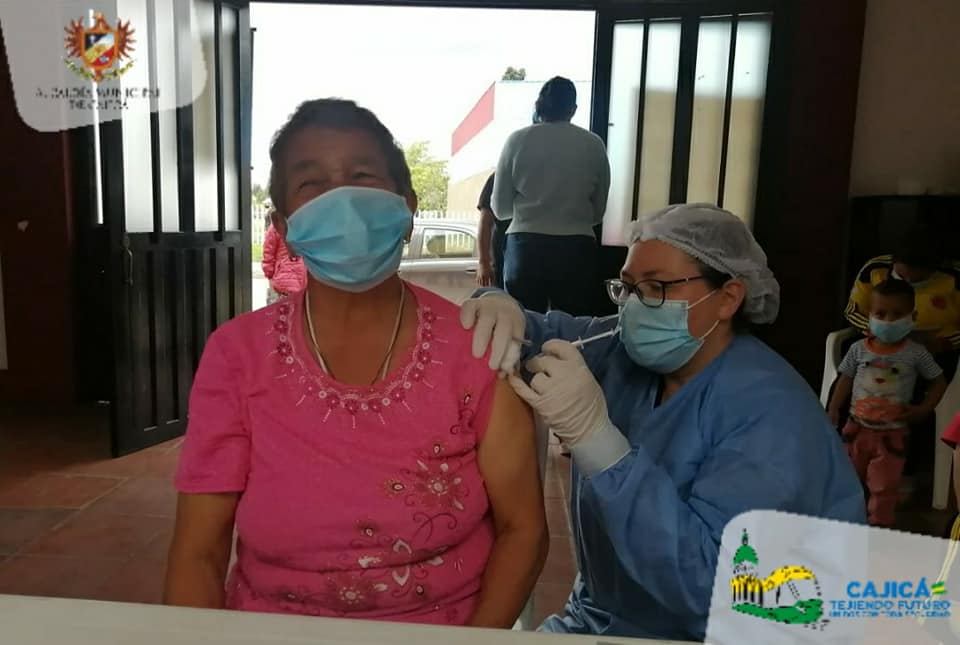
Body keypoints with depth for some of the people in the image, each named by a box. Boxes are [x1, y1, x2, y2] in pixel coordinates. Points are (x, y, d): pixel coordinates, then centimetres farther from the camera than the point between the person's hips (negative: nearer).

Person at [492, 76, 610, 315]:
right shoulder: (593, 144, 5)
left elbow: (500, 208, 7)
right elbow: (598, 212, 10)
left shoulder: (518, 140, 3)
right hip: (577, 249, 0)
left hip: (526, 246, 0)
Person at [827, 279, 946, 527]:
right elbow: (846, 379, 2)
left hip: (892, 433, -2)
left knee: (885, 486, 5)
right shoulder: (859, 349, -5)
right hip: (858, 428, 3)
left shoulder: (916, 353, -9)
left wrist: (923, 410, -10)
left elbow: (939, 381, 0)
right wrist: (833, 409, -7)